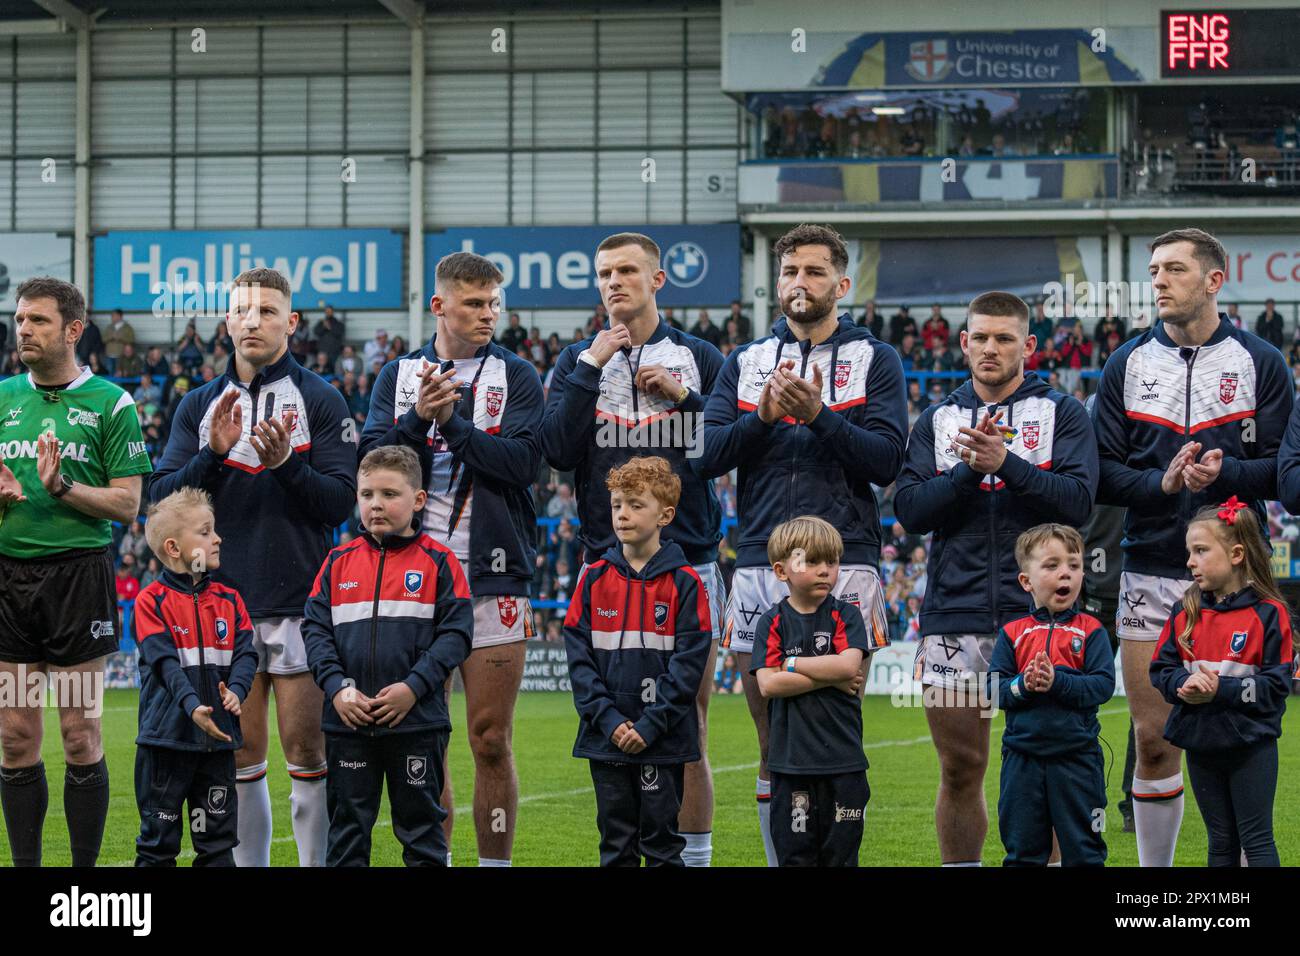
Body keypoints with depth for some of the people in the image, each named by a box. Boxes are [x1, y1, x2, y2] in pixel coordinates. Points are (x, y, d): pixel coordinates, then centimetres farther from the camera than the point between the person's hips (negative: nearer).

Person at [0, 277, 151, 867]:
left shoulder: (110, 404, -1)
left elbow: (127, 505, -4)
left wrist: (61, 487, -18)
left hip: (78, 572, -4)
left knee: (80, 737, -2)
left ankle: (85, 866, 4)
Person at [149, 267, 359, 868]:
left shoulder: (320, 401, 1)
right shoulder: (199, 407, 11)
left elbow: (341, 501, -5)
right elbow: (162, 498, 3)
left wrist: (287, 462, -20)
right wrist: (213, 453, -13)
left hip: (301, 605, -3)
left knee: (307, 752, -4)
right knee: (240, 759, 6)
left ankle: (318, 864, 2)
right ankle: (248, 865, 13)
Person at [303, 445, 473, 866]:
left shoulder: (438, 561, -2)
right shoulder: (339, 562, 6)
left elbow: (455, 633, -6)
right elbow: (315, 629, 4)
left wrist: (413, 687, -16)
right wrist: (337, 687, -11)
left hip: (417, 720, -2)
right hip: (348, 721, 3)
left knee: (421, 824, 7)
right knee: (347, 825, 9)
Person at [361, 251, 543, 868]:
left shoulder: (517, 377, 5)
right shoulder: (398, 376, 12)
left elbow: (523, 462, -9)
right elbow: (372, 460, 0)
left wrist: (453, 421, -12)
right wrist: (418, 419, -15)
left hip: (491, 576, -2)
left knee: (491, 741, -2)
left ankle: (496, 865, 4)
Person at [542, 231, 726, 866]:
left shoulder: (699, 359, 8)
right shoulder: (578, 361, 10)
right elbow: (557, 451, -4)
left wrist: (685, 397, -7)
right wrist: (591, 370, -8)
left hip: (688, 561, -1)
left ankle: (694, 855, 3)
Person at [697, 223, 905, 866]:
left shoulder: (875, 361, 7)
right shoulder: (746, 362, 16)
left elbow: (886, 460, -5)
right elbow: (706, 455, 5)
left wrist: (820, 415, -16)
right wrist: (763, 416, -10)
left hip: (844, 565, -3)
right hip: (760, 566, 3)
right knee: (774, 746, 5)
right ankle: (778, 861, 11)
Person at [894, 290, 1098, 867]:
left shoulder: (1062, 414, 5)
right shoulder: (937, 421, 13)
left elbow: (1078, 500, -8)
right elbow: (910, 510, 2)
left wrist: (1006, 463, -17)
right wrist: (968, 469, -12)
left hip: (1037, 613, -3)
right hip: (954, 617, 3)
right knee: (960, 771, 6)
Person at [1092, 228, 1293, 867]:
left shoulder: (1259, 362, 3)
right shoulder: (1129, 363, 8)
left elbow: (1283, 469, 0)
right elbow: (1101, 472, 4)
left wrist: (1225, 472, -18)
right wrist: (1161, 484, -15)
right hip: (1151, 573, 2)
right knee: (1154, 741, 2)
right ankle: (1154, 873, 12)